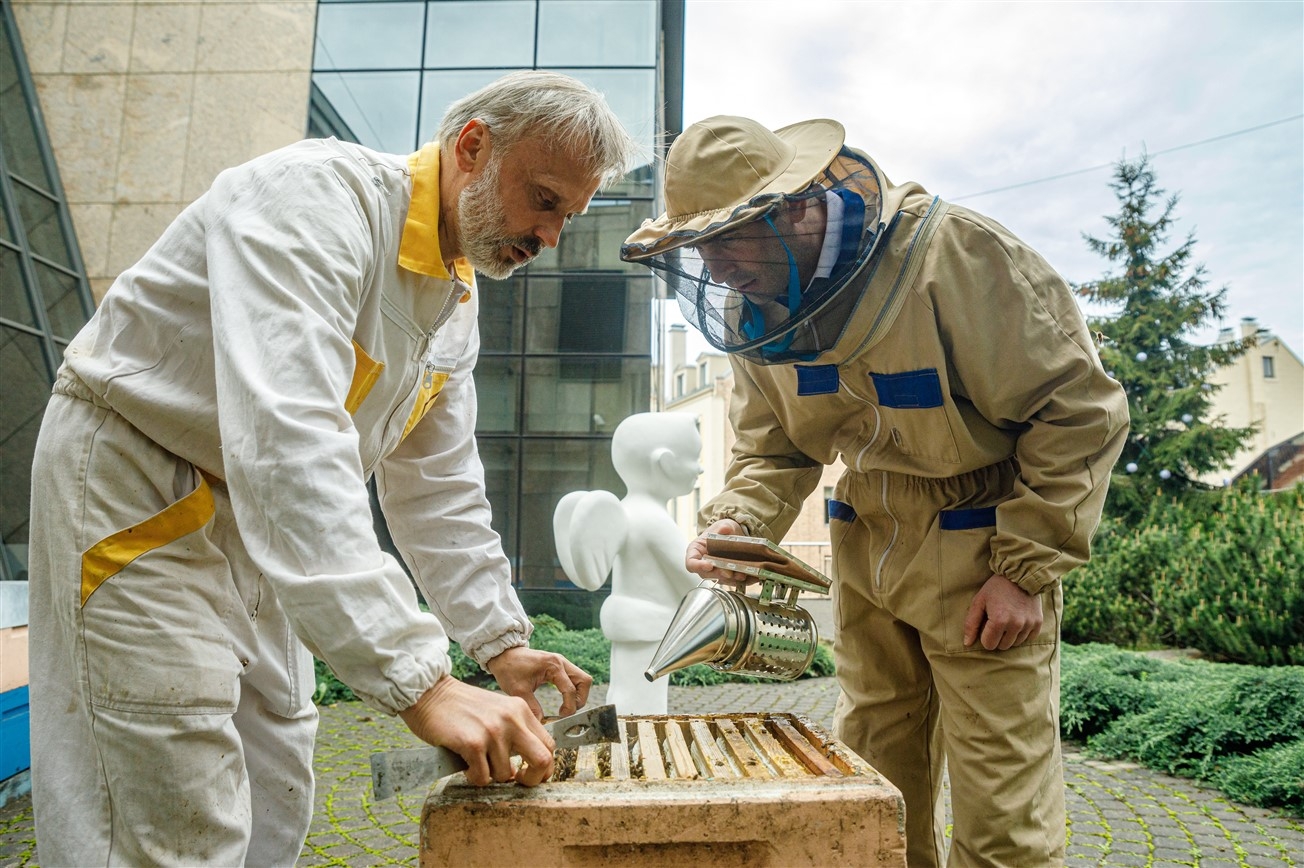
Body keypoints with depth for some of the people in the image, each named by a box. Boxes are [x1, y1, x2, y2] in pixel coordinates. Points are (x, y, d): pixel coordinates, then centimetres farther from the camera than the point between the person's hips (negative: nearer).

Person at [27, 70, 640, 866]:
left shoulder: (460, 301, 1)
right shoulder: (317, 196, -26)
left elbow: (439, 488, 7)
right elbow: (285, 442, -40)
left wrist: (501, 643, 2)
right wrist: (419, 682, -43)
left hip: (261, 517, 9)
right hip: (135, 490, -8)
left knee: (275, 803, 13)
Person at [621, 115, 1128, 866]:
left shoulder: (952, 254, -22)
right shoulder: (757, 308, -3)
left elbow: (1079, 408, -15)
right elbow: (774, 448, 6)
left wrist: (1026, 566, -16)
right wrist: (740, 522, -15)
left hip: (983, 549, -5)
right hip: (868, 555, 6)